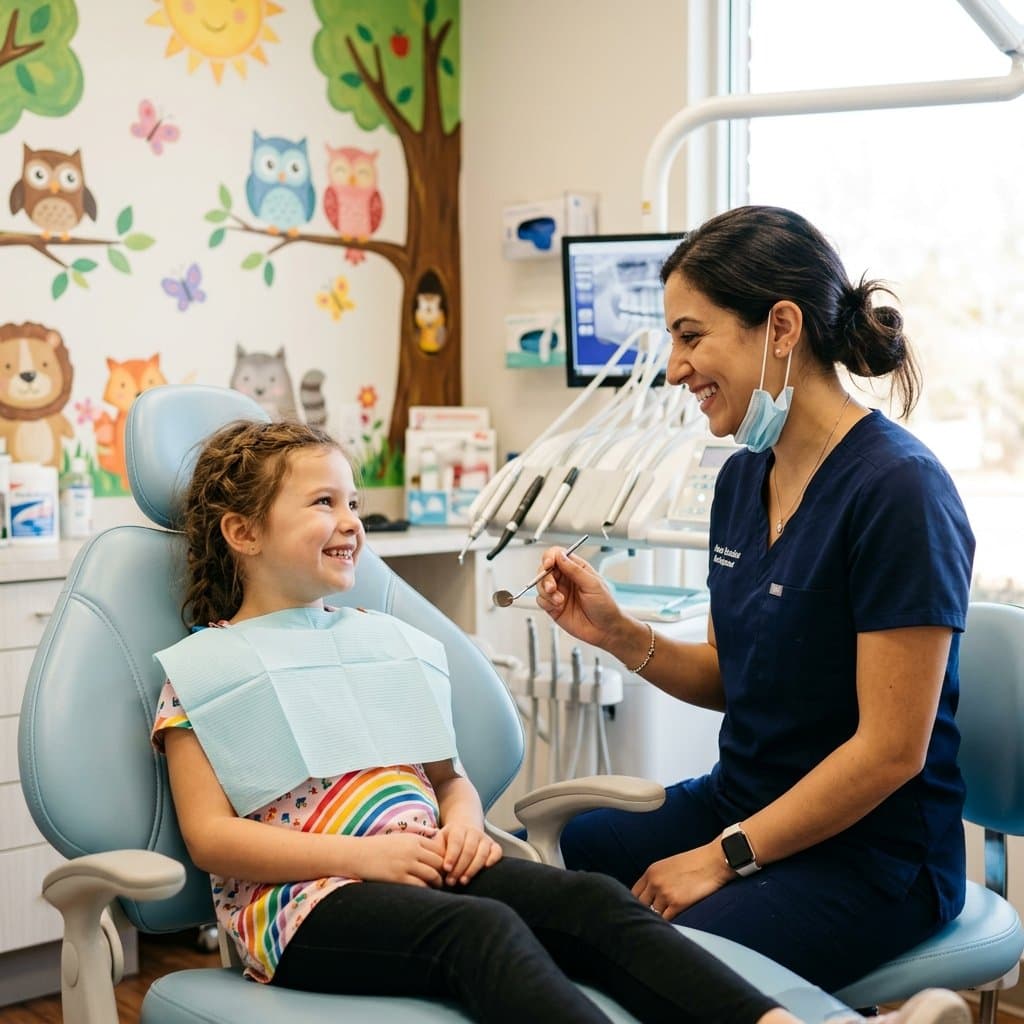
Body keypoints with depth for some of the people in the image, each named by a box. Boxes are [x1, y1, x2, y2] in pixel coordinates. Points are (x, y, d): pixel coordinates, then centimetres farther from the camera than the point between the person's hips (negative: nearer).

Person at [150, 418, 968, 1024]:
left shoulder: (381, 639, 23)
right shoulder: (200, 671, 5)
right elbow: (211, 836, -4)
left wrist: (462, 818, -2)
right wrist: (362, 854, -15)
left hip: (425, 865, 6)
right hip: (301, 897, -6)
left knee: (591, 899, -21)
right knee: (480, 928, -35)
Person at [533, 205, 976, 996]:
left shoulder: (898, 490, -18)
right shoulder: (744, 477, 6)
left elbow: (891, 749, -18)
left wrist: (723, 857, -14)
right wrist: (618, 632, -3)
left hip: (869, 853, -7)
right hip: (738, 805, 7)